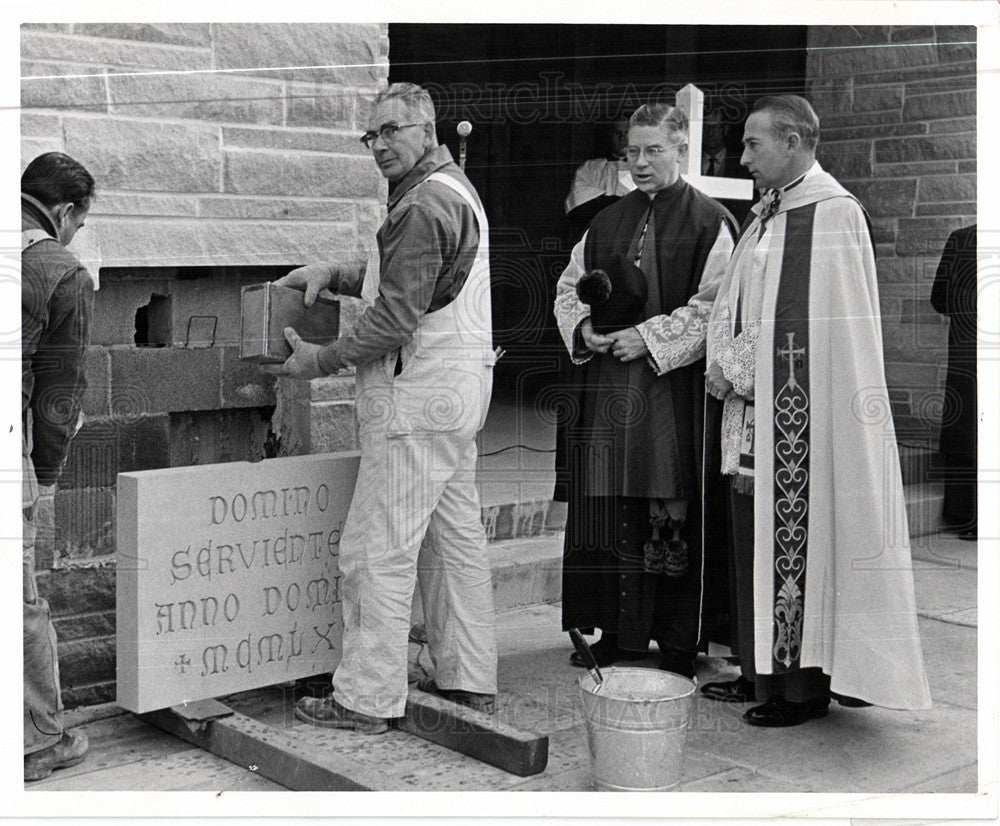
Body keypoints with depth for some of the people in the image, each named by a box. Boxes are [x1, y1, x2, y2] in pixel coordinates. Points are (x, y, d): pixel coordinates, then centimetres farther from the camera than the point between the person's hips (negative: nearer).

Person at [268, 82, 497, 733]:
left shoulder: (424, 205, -16)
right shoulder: (455, 190, 18)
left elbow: (397, 316, -21)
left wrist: (321, 361, -11)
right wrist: (333, 274, 13)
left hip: (418, 398, -11)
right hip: (460, 387, 11)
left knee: (379, 549, -6)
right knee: (456, 536, 14)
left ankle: (368, 698, 1)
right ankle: (469, 680, 22)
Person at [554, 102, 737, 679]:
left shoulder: (709, 222, -1)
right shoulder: (606, 224, 16)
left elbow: (715, 307, -9)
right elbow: (568, 288, 21)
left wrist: (650, 337, -15)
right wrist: (584, 329, 1)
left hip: (675, 388, -5)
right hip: (609, 388, 5)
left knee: (673, 516, -3)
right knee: (611, 515, 6)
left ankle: (677, 644, 7)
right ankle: (616, 634, 16)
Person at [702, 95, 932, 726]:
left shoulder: (834, 214, -11)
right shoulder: (767, 216, 15)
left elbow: (831, 328, -15)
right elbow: (735, 309, 17)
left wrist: (742, 370, -11)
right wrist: (729, 366, 0)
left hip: (801, 412, -9)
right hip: (757, 406, 9)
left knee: (797, 542, -3)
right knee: (755, 540, 13)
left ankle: (805, 685, 9)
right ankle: (762, 671, 24)